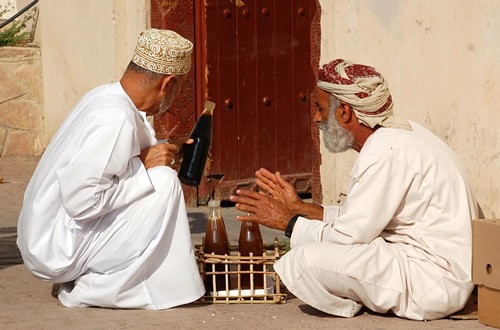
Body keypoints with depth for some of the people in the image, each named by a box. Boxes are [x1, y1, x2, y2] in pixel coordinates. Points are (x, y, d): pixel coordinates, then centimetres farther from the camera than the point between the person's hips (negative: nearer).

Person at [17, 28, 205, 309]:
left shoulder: (104, 96, 4)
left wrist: (168, 153, 13)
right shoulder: (116, 120, -24)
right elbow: (81, 201, -28)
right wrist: (144, 166, -19)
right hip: (58, 250, -10)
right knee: (164, 182, -18)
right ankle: (99, 289, -9)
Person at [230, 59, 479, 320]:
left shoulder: (386, 152, -20)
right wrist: (300, 208, 16)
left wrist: (288, 222, -6)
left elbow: (350, 235, -19)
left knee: (305, 261, -22)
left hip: (434, 282, -11)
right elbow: (361, 218, 15)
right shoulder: (396, 134, 11)